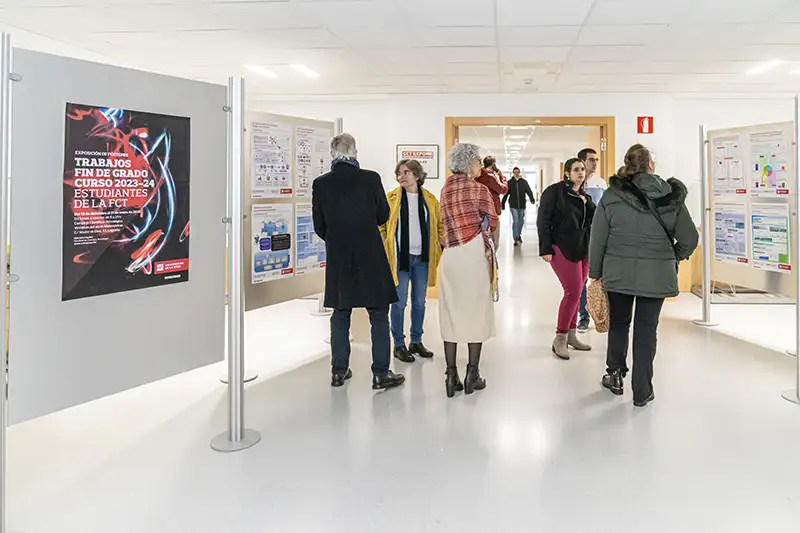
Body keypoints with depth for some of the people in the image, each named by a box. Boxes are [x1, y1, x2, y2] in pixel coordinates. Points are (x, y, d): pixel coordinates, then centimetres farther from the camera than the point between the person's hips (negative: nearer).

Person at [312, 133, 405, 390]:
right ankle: (381, 373, 9)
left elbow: (319, 226, 3)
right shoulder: (371, 179, -10)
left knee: (340, 316, 13)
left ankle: (339, 371, 20)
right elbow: (383, 216, 0)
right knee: (379, 316, 6)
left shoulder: (321, 184, -4)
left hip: (338, 260, 3)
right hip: (371, 258, -2)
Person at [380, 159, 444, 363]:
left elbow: (440, 225, 15)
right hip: (400, 257, -3)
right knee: (399, 303, 1)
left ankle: (416, 342, 25)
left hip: (422, 257, 3)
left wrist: (441, 246, 5)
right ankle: (399, 345, 13)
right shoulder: (391, 198, -1)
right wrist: (385, 250, -5)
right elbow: (381, 226, 1)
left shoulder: (430, 199, 7)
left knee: (420, 302, 11)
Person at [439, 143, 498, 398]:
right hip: (474, 253, -5)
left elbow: (448, 222, 10)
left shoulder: (445, 189, 11)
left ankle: (451, 376, 8)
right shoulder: (478, 189, -5)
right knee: (476, 312, 5)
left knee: (450, 313, 7)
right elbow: (493, 222, 2)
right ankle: (472, 375, 9)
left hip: (450, 255, 5)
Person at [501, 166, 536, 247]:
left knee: (521, 221, 13)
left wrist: (532, 198, -26)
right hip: (513, 206, -2)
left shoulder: (524, 182, 2)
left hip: (522, 205, 2)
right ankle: (516, 239, -7)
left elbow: (529, 191, -8)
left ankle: (519, 235, 35)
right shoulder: (510, 182, 2)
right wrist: (503, 204, 4)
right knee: (516, 221, -9)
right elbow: (506, 194, 4)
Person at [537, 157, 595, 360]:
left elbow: (591, 223, 18)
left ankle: (571, 335, 22)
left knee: (576, 293, 10)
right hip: (562, 249, -7)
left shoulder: (585, 197, 16)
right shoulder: (555, 191, -5)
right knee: (573, 292, -11)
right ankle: (560, 339, 1)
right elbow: (543, 221, -9)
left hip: (583, 249, 7)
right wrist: (545, 249, -15)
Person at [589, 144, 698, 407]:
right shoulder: (672, 196, -3)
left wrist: (595, 271, 9)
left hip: (618, 273, 0)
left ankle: (615, 375, 30)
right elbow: (689, 239, 1)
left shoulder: (611, 196, -5)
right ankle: (642, 391, 15)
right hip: (657, 274, 0)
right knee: (647, 329, 8)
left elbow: (598, 238, -2)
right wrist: (673, 258, 20)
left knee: (618, 323, 20)